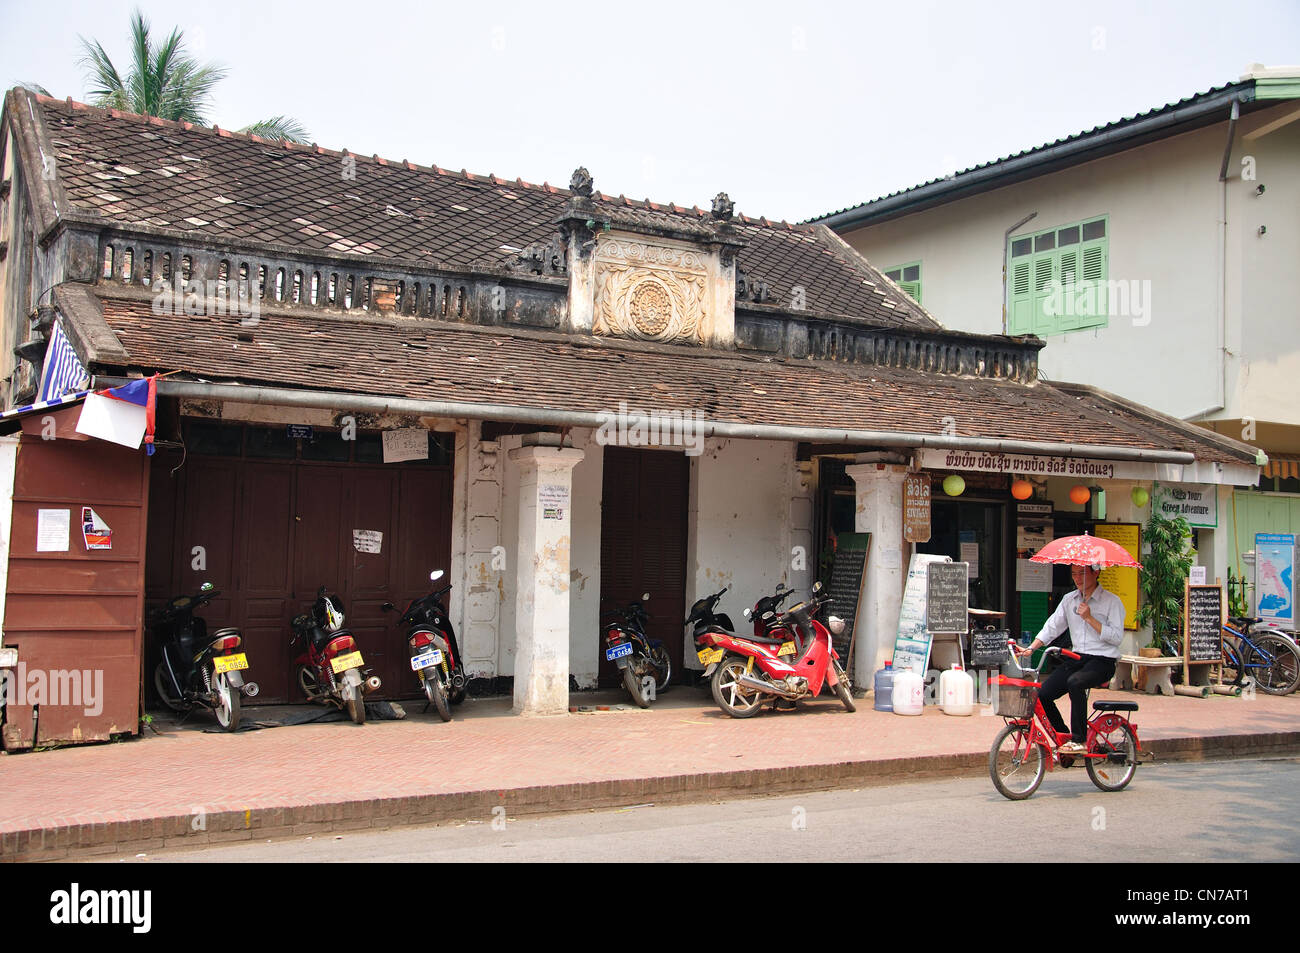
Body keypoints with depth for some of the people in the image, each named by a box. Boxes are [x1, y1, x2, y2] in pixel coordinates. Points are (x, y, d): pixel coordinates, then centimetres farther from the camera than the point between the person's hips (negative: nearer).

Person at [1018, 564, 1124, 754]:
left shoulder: (1112, 601, -3)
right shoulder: (1069, 599, 14)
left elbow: (1117, 637, -11)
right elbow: (1052, 627, 12)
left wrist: (1089, 618, -16)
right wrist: (1031, 648, -1)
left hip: (1102, 660, -6)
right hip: (1077, 658, 6)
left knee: (1075, 682, -36)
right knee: (1043, 694, -13)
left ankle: (1080, 741, -26)